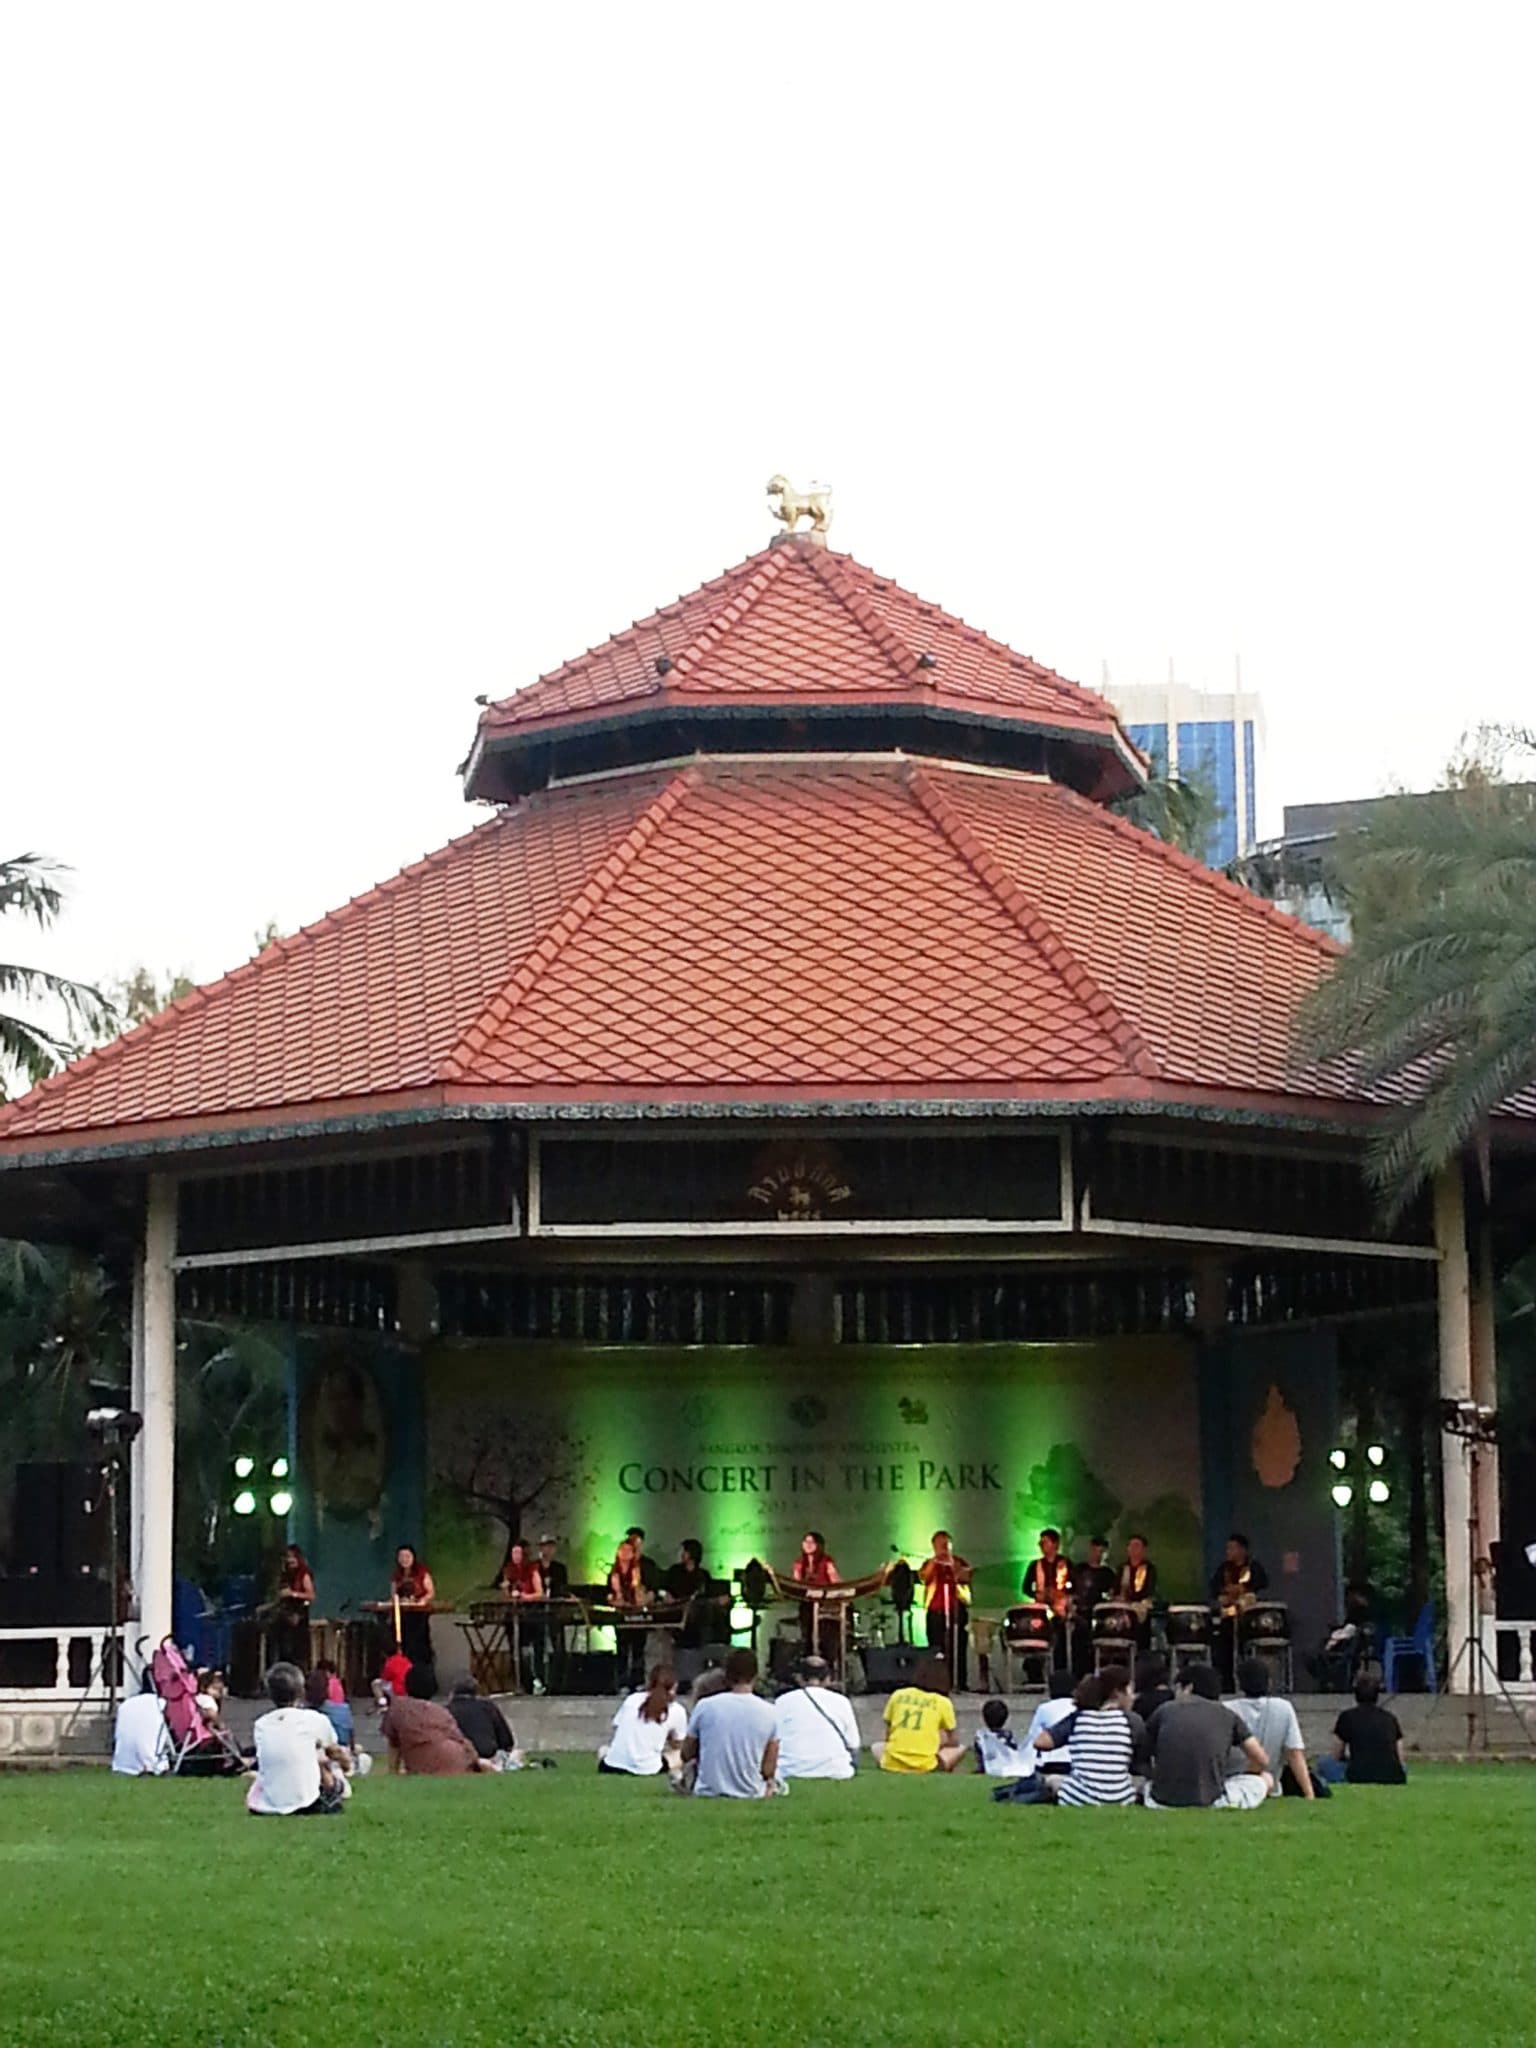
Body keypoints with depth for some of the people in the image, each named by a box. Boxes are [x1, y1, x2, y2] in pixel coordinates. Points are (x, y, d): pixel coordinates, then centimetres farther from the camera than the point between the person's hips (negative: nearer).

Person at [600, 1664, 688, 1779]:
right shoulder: (677, 1711, 2)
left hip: (612, 1767, 2)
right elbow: (677, 1745, 13)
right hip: (647, 1769, -2)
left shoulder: (631, 1699, 8)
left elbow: (614, 1730, 12)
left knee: (603, 1750, 35)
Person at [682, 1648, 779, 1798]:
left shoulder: (705, 1706, -7)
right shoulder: (769, 1712, -7)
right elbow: (769, 1769, -4)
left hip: (708, 1792, 1)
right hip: (751, 1793, 0)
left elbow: (686, 1755, 5)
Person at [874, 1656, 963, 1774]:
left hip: (892, 1764, 1)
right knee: (959, 1750, 24)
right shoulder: (943, 1702, 4)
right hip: (924, 1766, -1)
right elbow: (953, 1743, 14)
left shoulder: (898, 1695, 9)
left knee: (876, 1746, 35)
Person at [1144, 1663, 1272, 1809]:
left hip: (1163, 1799, 2)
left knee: (1145, 1785, 39)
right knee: (1264, 1779, 22)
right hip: (1209, 1800, -2)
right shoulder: (1227, 1715, 10)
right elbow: (1261, 1761, 14)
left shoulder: (1163, 1711, 10)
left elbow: (1154, 1763, 11)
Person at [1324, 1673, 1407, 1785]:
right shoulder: (1390, 1718, 18)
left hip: (1359, 1777, -2)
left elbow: (1336, 1757, 22)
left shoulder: (1347, 1716, 12)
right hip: (1393, 1778, 3)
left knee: (1325, 1764, 21)